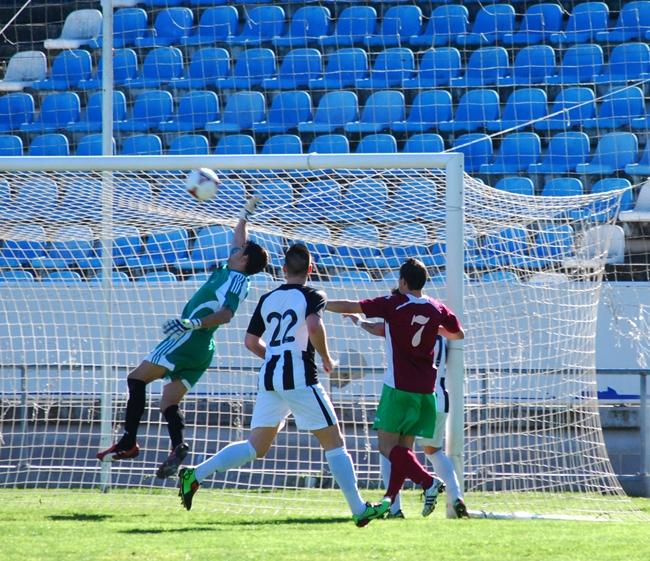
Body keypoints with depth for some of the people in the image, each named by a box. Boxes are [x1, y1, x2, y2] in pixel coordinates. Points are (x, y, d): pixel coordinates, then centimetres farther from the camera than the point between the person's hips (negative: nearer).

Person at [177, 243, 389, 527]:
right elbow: (314, 326, -22)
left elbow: (251, 341, 16)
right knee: (334, 444, 4)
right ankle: (359, 510, 3)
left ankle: (195, 475, -3)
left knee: (254, 448, 11)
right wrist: (326, 359, -6)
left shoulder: (267, 299, 14)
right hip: (300, 380, -5)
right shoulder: (311, 296, -3)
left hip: (269, 381, 5)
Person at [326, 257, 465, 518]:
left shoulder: (393, 304, -7)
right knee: (404, 446, 11)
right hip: (426, 389, 6)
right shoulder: (437, 309, 6)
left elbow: (349, 307, -4)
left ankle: (427, 481, -24)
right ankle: (390, 501, 9)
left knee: (387, 445, -6)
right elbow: (458, 334, 24)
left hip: (398, 387, -6)